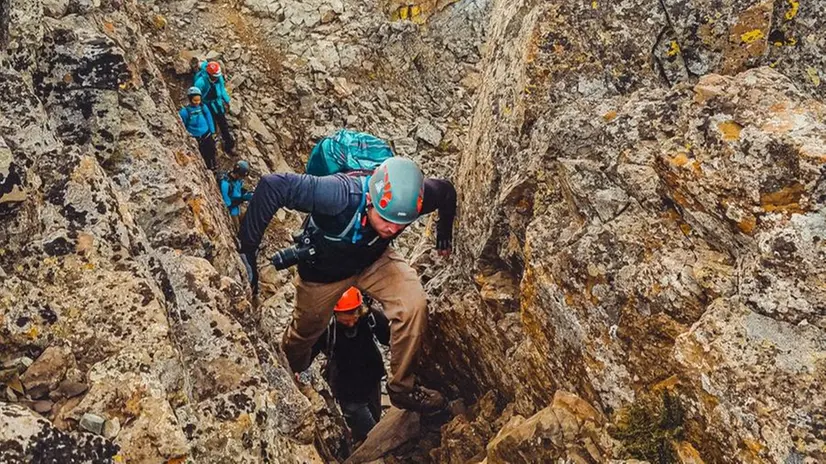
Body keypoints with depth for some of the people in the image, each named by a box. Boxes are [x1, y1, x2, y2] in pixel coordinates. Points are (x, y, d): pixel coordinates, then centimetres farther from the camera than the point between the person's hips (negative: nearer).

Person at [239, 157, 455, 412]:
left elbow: (446, 191, -8)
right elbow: (272, 186, -47)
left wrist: (444, 232, 10)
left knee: (414, 304, -23)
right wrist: (246, 249, -44)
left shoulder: (415, 196, -32)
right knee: (305, 330, 18)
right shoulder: (341, 194, -45)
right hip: (323, 267, -2)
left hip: (374, 260, 2)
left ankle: (403, 387, 0)